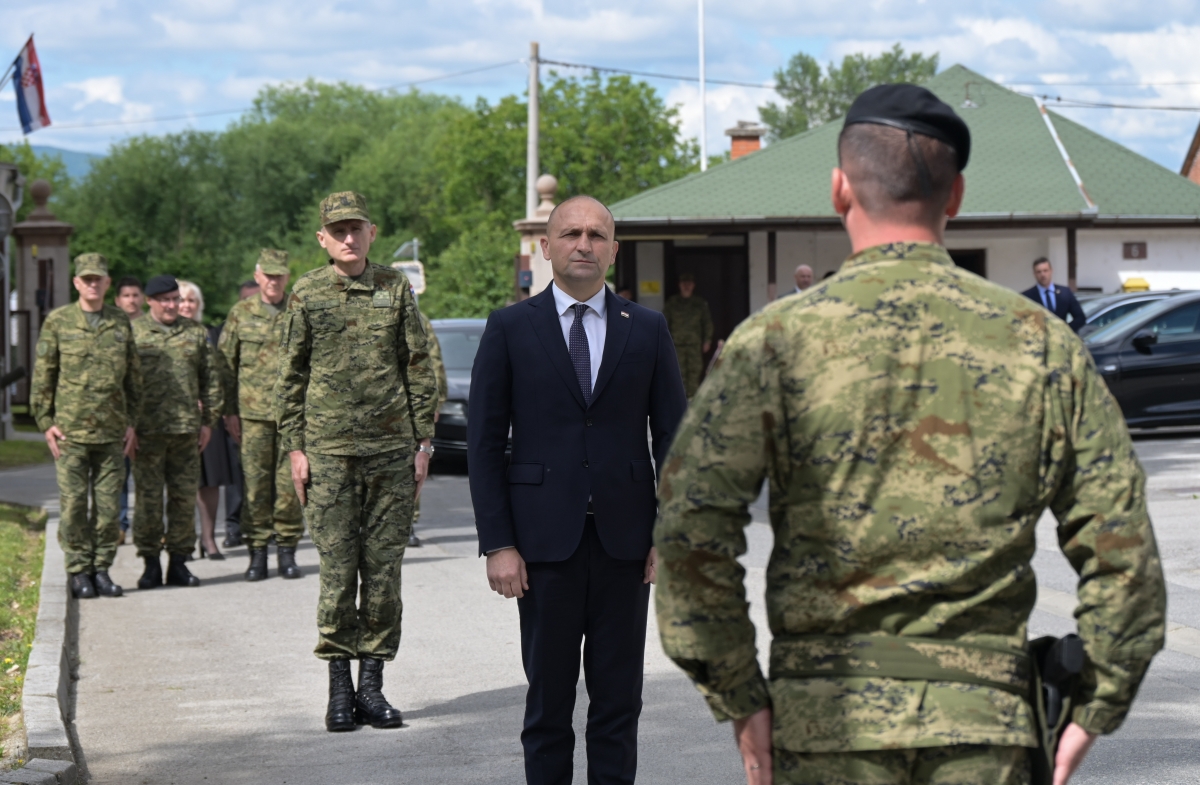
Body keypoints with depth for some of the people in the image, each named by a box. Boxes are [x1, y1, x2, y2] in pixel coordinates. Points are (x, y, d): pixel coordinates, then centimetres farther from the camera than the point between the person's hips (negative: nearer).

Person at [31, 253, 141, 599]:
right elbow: (42, 376, 3)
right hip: (70, 431, -2)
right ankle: (79, 571, 6)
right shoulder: (58, 322, 0)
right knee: (73, 503, -2)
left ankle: (101, 568, 12)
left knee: (108, 505, 3)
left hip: (112, 431, 2)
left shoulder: (121, 322, 8)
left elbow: (134, 377, 14)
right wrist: (45, 422, -3)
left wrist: (132, 423, 8)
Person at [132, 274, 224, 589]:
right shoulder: (133, 333, 4)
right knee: (148, 497, 0)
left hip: (186, 430, 2)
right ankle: (151, 563, 7)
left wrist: (208, 421, 8)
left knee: (184, 496, 4)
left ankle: (179, 562, 12)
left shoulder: (195, 334, 11)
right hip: (146, 431, -2)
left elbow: (210, 380, 14)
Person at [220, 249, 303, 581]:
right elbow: (226, 364, 9)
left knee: (290, 482, -1)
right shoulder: (241, 313, 7)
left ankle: (287, 550, 8)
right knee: (255, 483, 0)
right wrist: (229, 411, 4)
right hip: (253, 412, 0)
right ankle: (257, 552, 6)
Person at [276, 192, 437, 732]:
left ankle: (372, 683, 11)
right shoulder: (307, 295, 4)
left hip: (392, 450, 2)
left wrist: (423, 442, 4)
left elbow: (419, 368, 9)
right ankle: (339, 686, 6)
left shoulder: (396, 290, 7)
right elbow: (291, 377, 7)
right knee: (338, 569, -3)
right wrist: (294, 447, 0)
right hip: (329, 450, -1)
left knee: (384, 567, 3)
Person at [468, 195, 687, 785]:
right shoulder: (510, 329, 3)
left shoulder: (647, 330, 7)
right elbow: (484, 442, 1)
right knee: (548, 697, 4)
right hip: (544, 540, -1)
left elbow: (672, 438, 8)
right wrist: (497, 543, -6)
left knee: (619, 698, 5)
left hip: (624, 539, 1)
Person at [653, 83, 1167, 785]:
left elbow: (692, 528, -10)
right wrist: (1094, 711, 10)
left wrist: (741, 699, -2)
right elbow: (1123, 545, 2)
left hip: (829, 715, -1)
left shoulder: (777, 340, -2)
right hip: (983, 718, 2)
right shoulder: (1042, 345, 4)